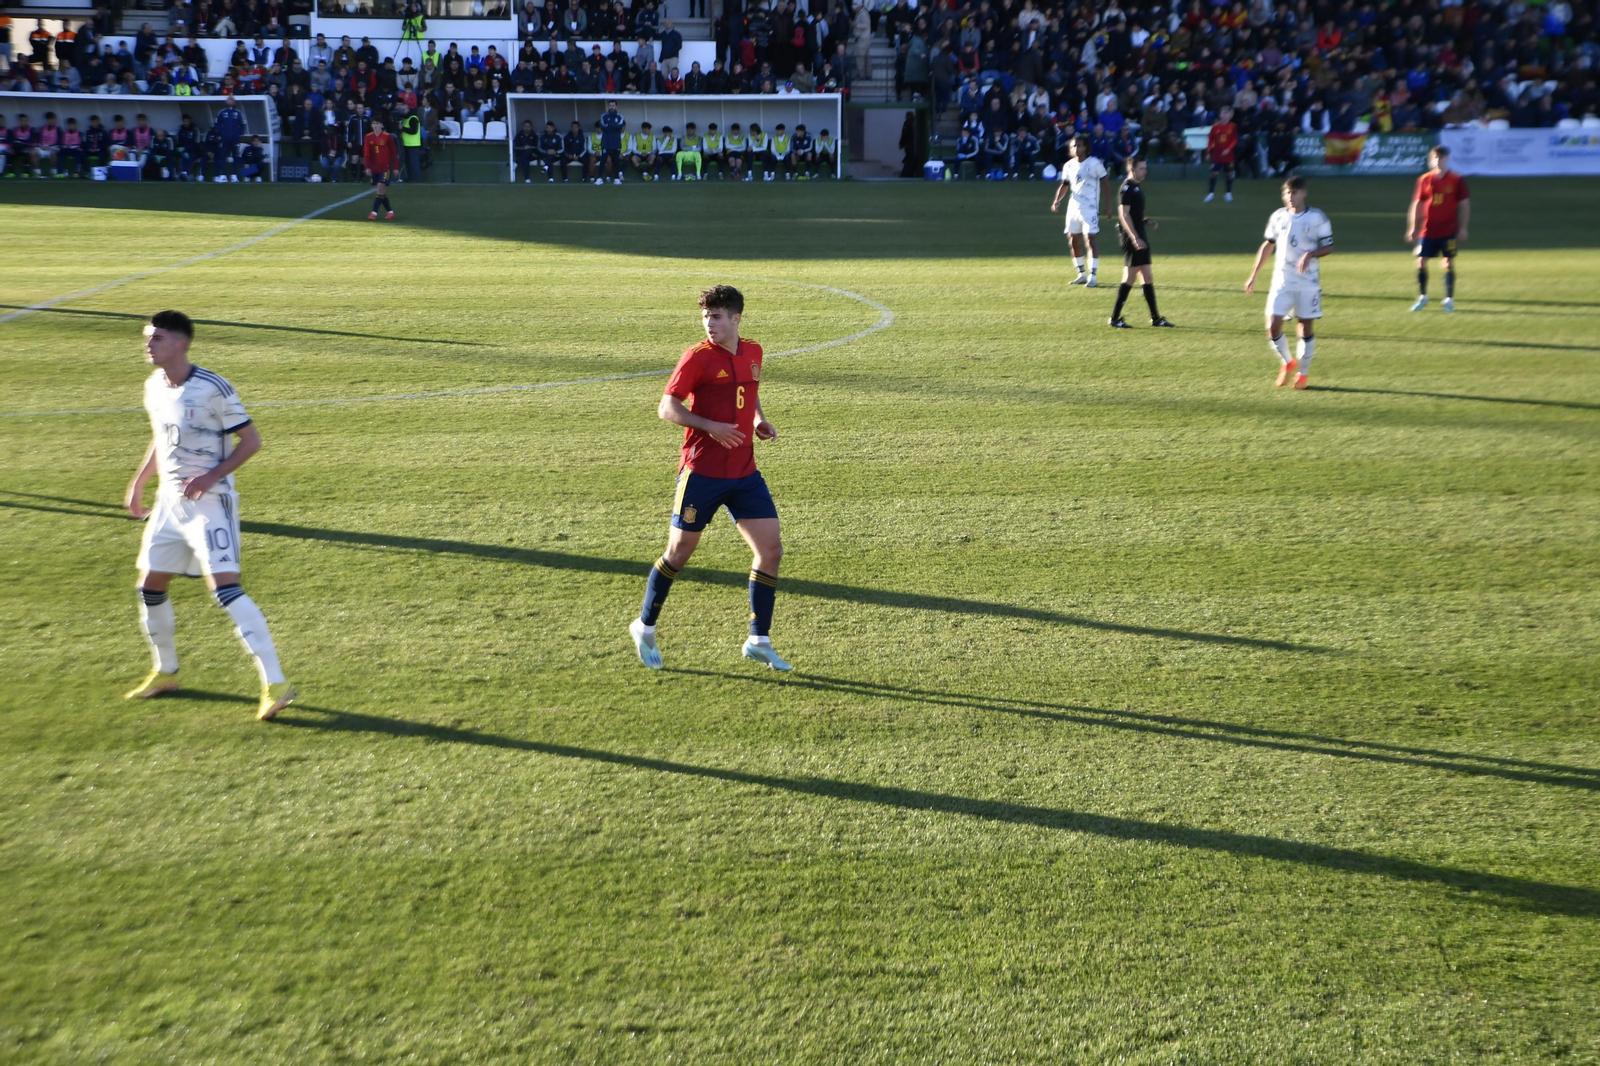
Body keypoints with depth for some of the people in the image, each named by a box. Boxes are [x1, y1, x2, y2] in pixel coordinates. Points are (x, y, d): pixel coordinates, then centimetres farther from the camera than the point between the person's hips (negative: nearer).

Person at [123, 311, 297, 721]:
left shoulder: (212, 388, -17)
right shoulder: (154, 387, 6)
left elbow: (251, 440, -12)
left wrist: (211, 477, -22)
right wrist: (138, 483, 18)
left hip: (210, 502, -8)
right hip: (170, 501, 8)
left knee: (225, 588, -18)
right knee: (150, 587, 13)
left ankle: (276, 684, -18)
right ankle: (166, 672, 35)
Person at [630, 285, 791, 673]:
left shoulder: (753, 352, 9)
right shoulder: (698, 357, -9)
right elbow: (666, 408, -10)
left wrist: (760, 421, 8)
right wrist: (711, 426, -23)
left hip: (744, 472, 5)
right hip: (702, 472, -5)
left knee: (771, 548, -2)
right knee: (680, 552, 3)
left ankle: (759, 641, 9)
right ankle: (645, 627, 24)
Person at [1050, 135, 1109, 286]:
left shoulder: (1094, 163, -8)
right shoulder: (1068, 165, 7)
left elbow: (1106, 183, -4)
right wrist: (1057, 200, -1)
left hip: (1090, 208, -6)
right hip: (1073, 207, 6)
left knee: (1090, 239, -12)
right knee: (1073, 240, 9)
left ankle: (1093, 275, -12)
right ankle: (1081, 274, 21)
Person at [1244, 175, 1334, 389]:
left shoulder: (1317, 218, -5)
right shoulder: (1278, 217, 6)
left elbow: (1328, 247, -3)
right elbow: (1267, 245, 16)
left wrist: (1310, 254, -23)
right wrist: (1253, 275, 15)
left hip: (1308, 281, -3)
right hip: (1282, 280, 3)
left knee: (1305, 327, 2)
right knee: (1273, 325, -7)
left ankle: (1302, 373, 17)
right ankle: (1287, 363, 18)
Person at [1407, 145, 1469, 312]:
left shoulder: (1457, 180, -2)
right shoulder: (1424, 180, 4)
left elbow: (1464, 205, 2)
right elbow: (1417, 204, 8)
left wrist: (1463, 228, -2)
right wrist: (1412, 228, 4)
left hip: (1449, 230, -2)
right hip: (1428, 230, 2)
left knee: (1449, 263, 0)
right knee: (1421, 262, 0)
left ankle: (1449, 300, 8)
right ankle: (1422, 297, 16)